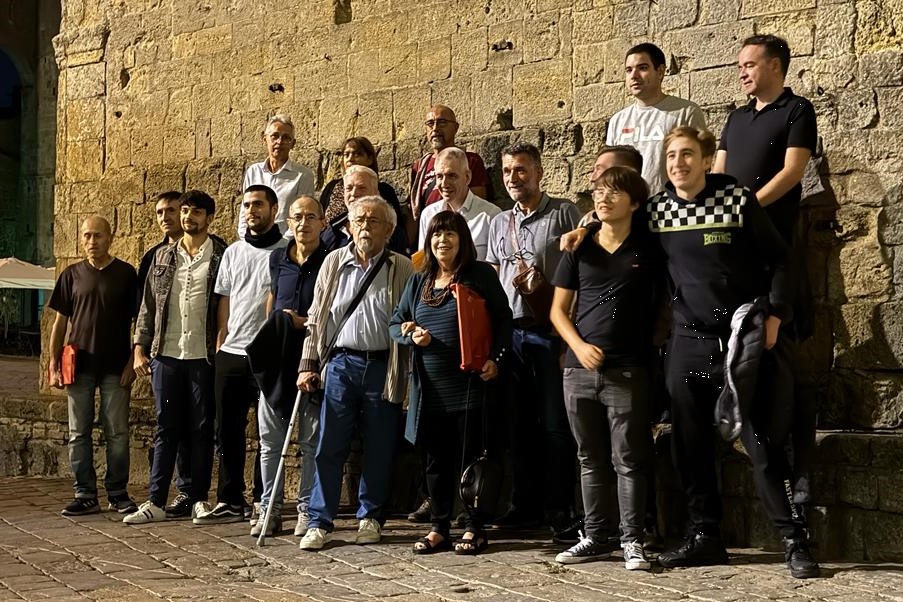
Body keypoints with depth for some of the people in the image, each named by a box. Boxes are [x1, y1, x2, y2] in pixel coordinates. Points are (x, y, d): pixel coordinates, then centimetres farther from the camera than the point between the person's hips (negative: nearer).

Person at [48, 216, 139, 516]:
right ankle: (85, 495, 12)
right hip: (80, 366, 2)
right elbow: (60, 322, 9)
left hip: (116, 368, -2)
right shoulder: (72, 275, 8)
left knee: (117, 433, 2)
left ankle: (118, 493, 12)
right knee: (79, 434, 5)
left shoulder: (126, 274, 2)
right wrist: (54, 364, 3)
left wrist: (132, 362, -5)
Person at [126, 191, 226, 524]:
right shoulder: (162, 256, 11)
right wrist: (140, 349, 4)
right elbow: (148, 306, 12)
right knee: (166, 428, 6)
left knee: (201, 429, 5)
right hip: (166, 355, 3)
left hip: (204, 356, -3)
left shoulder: (222, 256, 0)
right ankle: (156, 502, 8)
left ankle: (198, 497, 14)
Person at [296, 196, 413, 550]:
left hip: (383, 368, -1)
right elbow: (316, 319, 12)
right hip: (340, 364, 1)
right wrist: (308, 365, 5)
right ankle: (320, 522, 8)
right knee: (329, 447, 1)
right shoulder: (334, 263, 10)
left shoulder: (402, 269, 3)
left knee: (379, 450, 7)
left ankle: (371, 518, 21)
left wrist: (408, 375, -7)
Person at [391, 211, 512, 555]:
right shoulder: (418, 281, 13)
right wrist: (411, 335, -4)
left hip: (469, 385, -4)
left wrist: (495, 358, -11)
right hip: (430, 388, 4)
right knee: (436, 459, 10)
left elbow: (503, 319, 0)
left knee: (470, 458, 2)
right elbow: (395, 323, 17)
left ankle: (474, 529, 13)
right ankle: (439, 527, 20)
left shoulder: (481, 275, 0)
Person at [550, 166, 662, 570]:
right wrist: (578, 346, -5)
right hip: (580, 368, 3)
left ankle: (632, 541, 8)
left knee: (628, 460, -1)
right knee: (590, 459, 11)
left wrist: (650, 344, -6)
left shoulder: (648, 250, 2)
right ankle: (594, 538, 20)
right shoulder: (579, 249, 8)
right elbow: (558, 310, 9)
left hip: (627, 371, -3)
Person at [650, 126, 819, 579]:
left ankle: (795, 541, 4)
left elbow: (779, 259, -1)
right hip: (687, 342, 4)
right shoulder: (657, 209, 4)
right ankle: (706, 537, 18)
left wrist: (774, 317, -11)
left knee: (762, 443, -5)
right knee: (690, 447, 6)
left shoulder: (737, 199, -5)